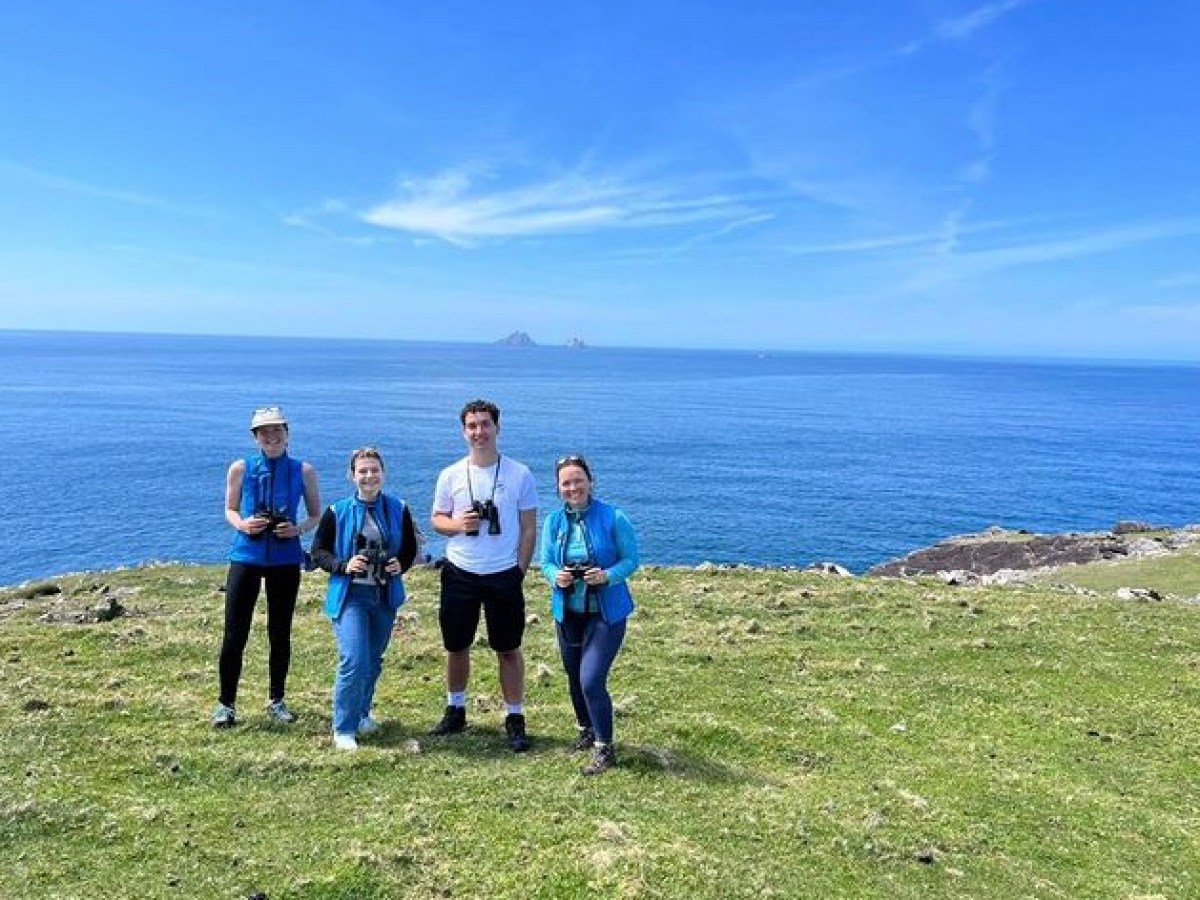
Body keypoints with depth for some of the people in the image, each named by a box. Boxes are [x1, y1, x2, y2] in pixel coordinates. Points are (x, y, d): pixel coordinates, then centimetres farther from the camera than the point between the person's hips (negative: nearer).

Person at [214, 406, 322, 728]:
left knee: (280, 633, 11)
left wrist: (297, 528, -14)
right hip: (246, 557, 0)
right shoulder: (240, 468, 0)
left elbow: (316, 516, 7)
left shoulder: (303, 471, 0)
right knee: (234, 635, 0)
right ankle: (226, 703, 17)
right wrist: (242, 524, -11)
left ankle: (276, 700, 27)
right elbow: (229, 510, 10)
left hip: (286, 560, 1)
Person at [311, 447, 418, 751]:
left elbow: (410, 547, 11)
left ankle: (362, 713, 37)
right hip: (349, 595, -3)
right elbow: (318, 551, 1)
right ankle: (344, 728, 1)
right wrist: (343, 566, -16)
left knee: (374, 660, 15)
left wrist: (401, 564, -10)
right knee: (354, 660, -14)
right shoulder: (338, 512, -5)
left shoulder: (398, 510, 1)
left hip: (385, 596, 3)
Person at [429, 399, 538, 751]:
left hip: (504, 576, -2)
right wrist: (456, 524, -14)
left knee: (509, 649, 4)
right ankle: (455, 710, 32)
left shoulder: (519, 474, -4)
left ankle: (514, 718, 17)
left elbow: (529, 529, 0)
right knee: (456, 646, 13)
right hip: (460, 574, 2)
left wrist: (519, 572, -4)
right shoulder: (450, 475, 0)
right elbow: (437, 520, 8)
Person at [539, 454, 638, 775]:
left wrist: (608, 576, -25)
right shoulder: (553, 521, -1)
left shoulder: (613, 517, -12)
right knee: (575, 678, 18)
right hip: (567, 613, 5)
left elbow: (631, 559, -8)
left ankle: (605, 748, 6)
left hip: (606, 613, -5)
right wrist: (556, 577, -18)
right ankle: (587, 730, 43)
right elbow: (546, 563, 4)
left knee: (591, 680, -13)